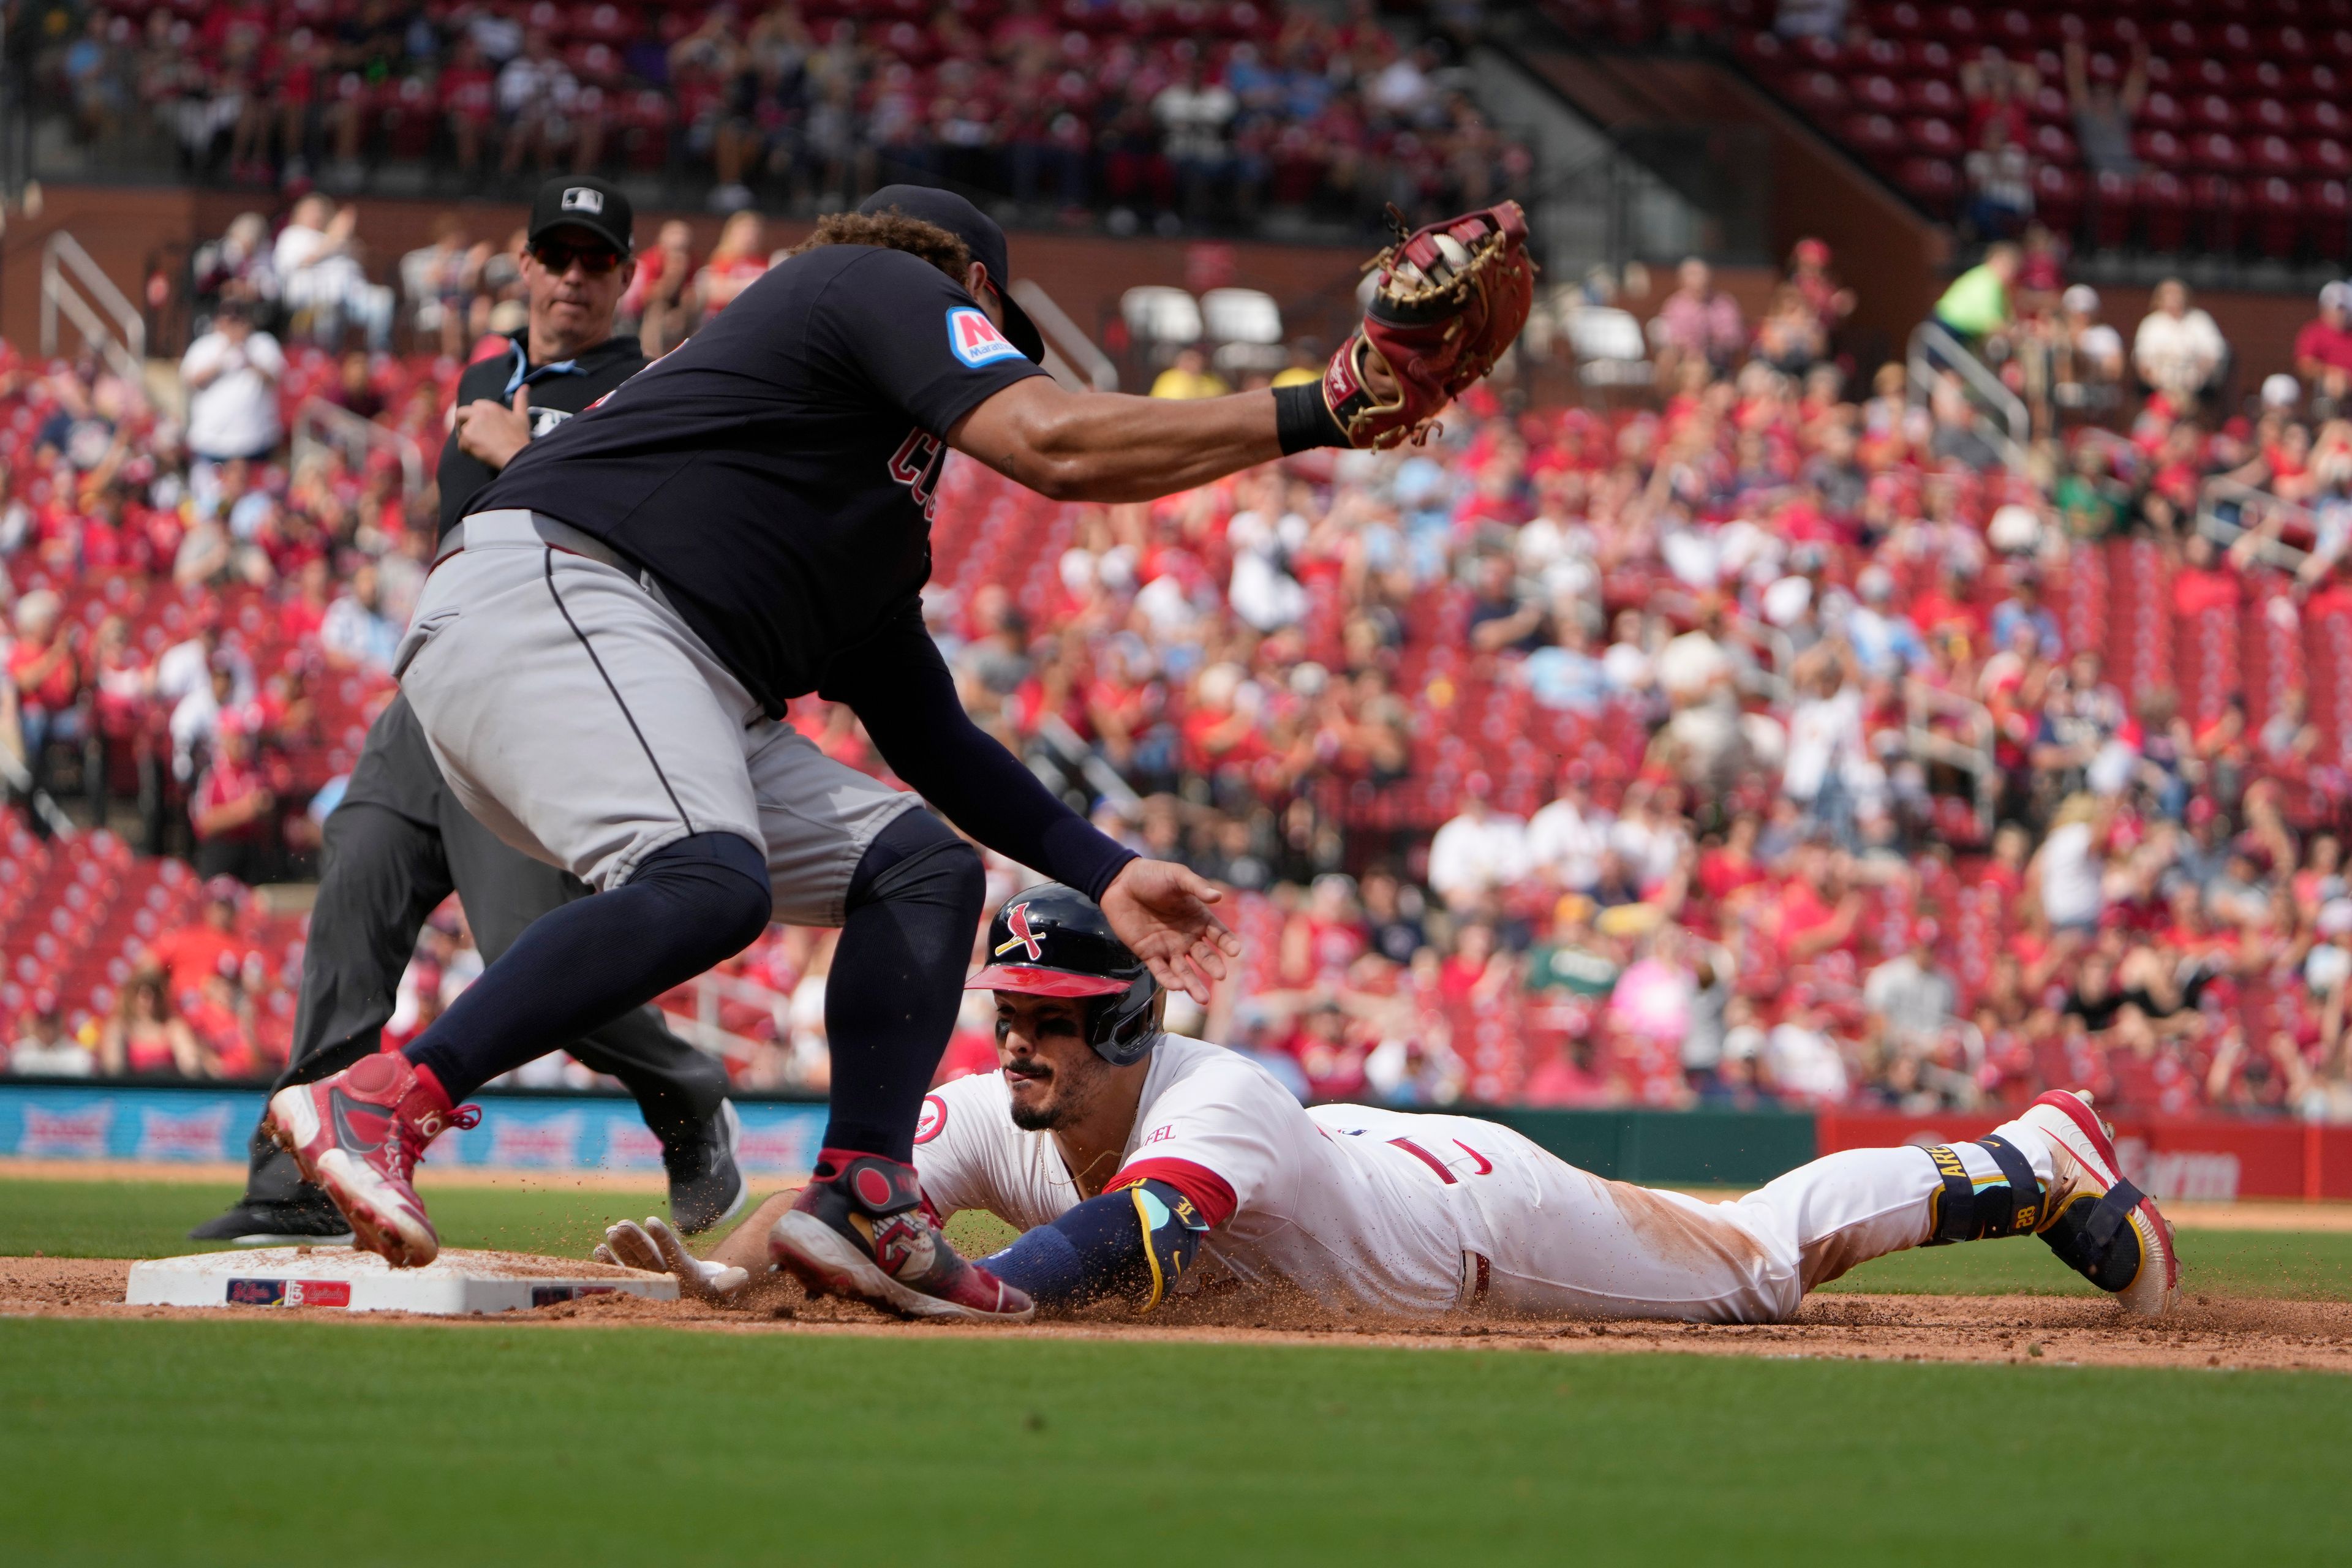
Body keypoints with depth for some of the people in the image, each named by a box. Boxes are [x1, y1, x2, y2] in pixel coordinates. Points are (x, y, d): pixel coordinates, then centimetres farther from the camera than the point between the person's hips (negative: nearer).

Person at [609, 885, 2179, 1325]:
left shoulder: (1213, 1103, -45)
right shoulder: (995, 1118, -24)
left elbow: (1123, 1245, -63)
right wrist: (729, 1262, -47)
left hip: (1483, 1210, -5)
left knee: (1763, 1258, 12)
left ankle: (2039, 1163, 31)